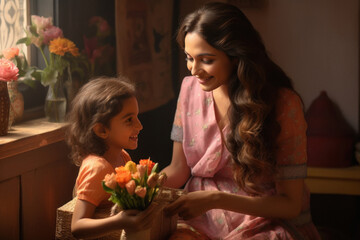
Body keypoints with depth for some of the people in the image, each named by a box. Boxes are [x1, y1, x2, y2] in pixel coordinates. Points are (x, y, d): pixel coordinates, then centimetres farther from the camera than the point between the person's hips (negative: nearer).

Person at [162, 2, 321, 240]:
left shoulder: (283, 103, -13)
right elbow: (178, 169, 9)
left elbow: (290, 204, -11)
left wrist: (214, 199, -22)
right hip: (202, 220, 3)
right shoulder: (190, 88, 2)